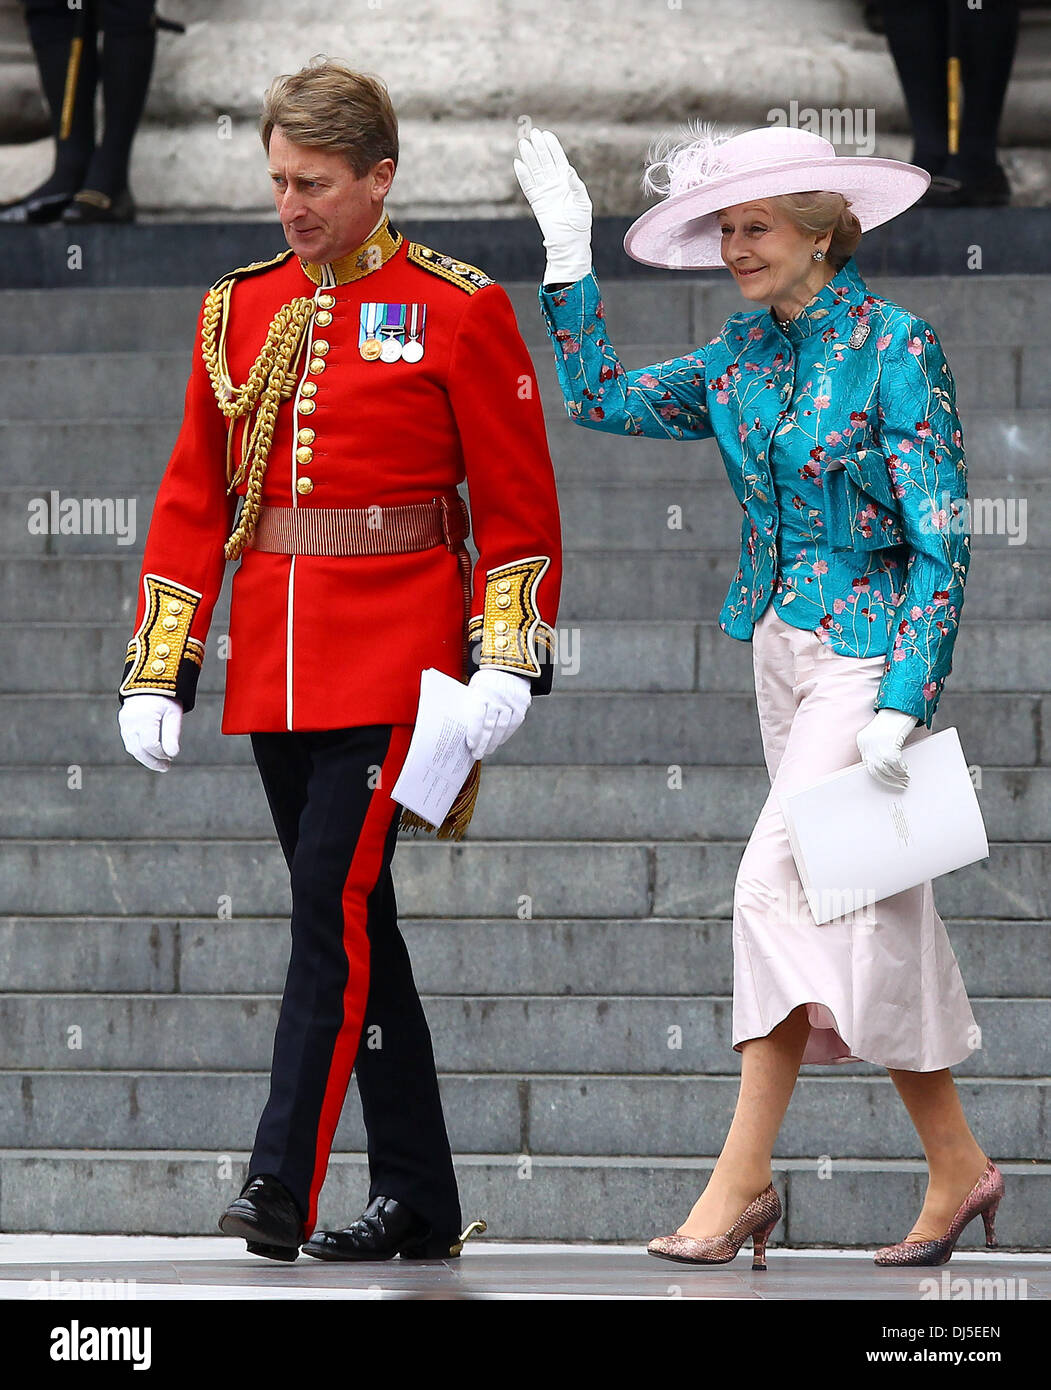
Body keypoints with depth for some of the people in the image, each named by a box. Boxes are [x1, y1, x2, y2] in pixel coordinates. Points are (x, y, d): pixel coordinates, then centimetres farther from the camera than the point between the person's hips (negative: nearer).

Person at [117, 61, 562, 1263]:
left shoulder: (458, 310, -4)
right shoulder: (241, 309, 9)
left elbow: (517, 499, -3)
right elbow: (192, 498, 11)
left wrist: (507, 662, -11)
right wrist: (157, 670, 7)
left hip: (393, 655, -5)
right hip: (273, 658, 5)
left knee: (334, 899, -14)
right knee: (352, 921, 8)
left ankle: (285, 1185, -15)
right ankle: (416, 1200, 15)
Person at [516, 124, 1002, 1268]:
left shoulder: (895, 349, -13)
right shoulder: (743, 356, 7)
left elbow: (940, 543, -14)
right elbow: (600, 395, 16)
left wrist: (903, 701, -20)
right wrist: (569, 256, 8)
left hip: (869, 648, -7)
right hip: (781, 647, 7)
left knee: (779, 885, -15)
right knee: (879, 917, 9)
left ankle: (743, 1176, -12)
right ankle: (956, 1167, 15)